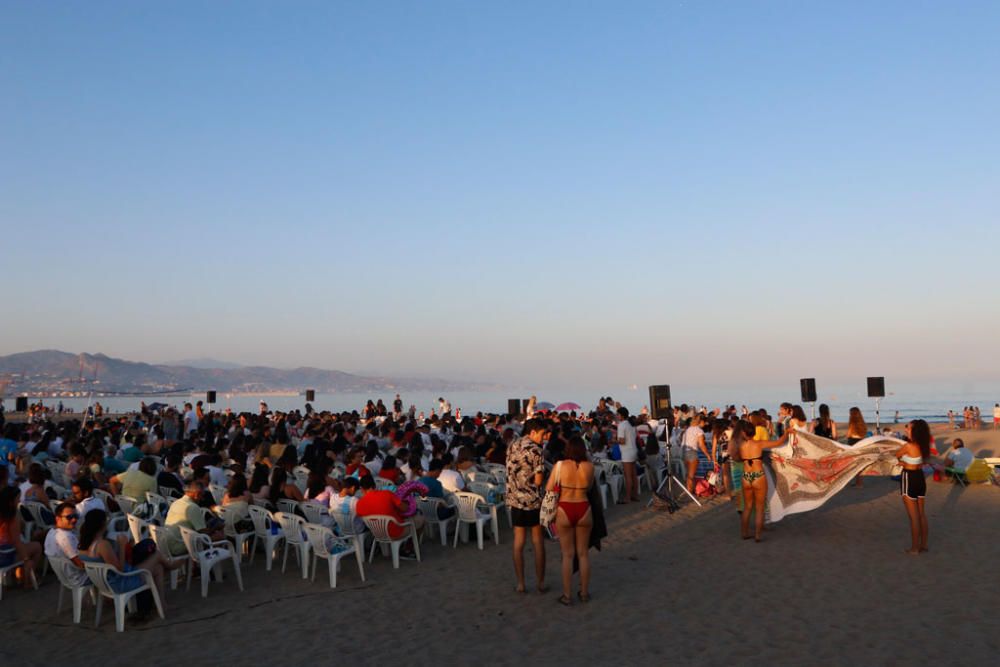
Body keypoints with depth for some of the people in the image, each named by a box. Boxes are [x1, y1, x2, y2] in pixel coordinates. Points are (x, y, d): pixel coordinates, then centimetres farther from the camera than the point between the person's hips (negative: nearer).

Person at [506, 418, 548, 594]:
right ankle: (540, 582, 13)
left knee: (518, 543, 9)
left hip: (515, 500, 5)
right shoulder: (535, 449, -12)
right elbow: (538, 480, -14)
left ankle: (520, 583, 12)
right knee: (538, 542, 7)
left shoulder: (512, 447, 7)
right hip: (533, 500, -5)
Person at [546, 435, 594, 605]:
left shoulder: (560, 465, -10)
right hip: (584, 509, 1)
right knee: (583, 553, 16)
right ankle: (584, 592, 25)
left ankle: (567, 595, 14)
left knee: (568, 554, 10)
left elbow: (548, 490, -6)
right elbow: (589, 486, 7)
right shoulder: (589, 466, -6)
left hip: (564, 510, -1)